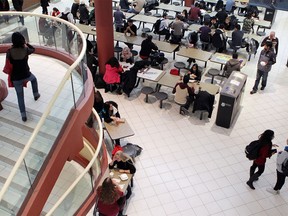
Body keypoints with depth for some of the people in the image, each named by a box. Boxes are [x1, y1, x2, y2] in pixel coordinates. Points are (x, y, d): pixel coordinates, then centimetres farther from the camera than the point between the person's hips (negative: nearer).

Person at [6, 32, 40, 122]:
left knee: (20, 96, 15)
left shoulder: (10, 51, -14)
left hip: (16, 78, 0)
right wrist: (26, 44, 27)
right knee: (34, 79, 38)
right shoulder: (26, 50, -12)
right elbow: (33, 49, 12)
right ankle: (36, 94, 49)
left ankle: (23, 115, 17)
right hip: (26, 75, 0)